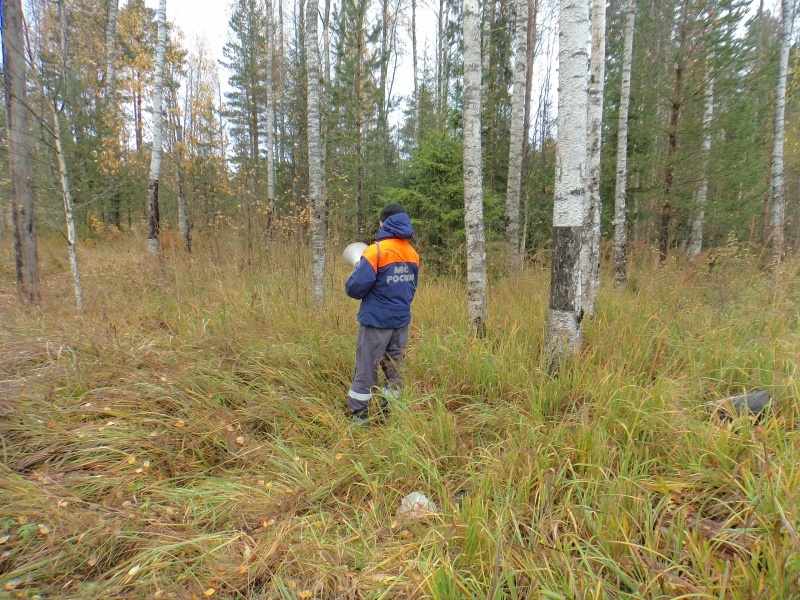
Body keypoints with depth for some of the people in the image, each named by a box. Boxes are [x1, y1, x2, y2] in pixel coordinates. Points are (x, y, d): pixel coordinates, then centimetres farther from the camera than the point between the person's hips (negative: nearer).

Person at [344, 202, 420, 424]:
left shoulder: (376, 251, -14)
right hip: (401, 322, 6)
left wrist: (356, 272, 2)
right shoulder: (413, 254, 6)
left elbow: (356, 287, -18)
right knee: (394, 370, 14)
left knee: (366, 370, 5)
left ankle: (359, 418, 14)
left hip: (376, 321, -5)